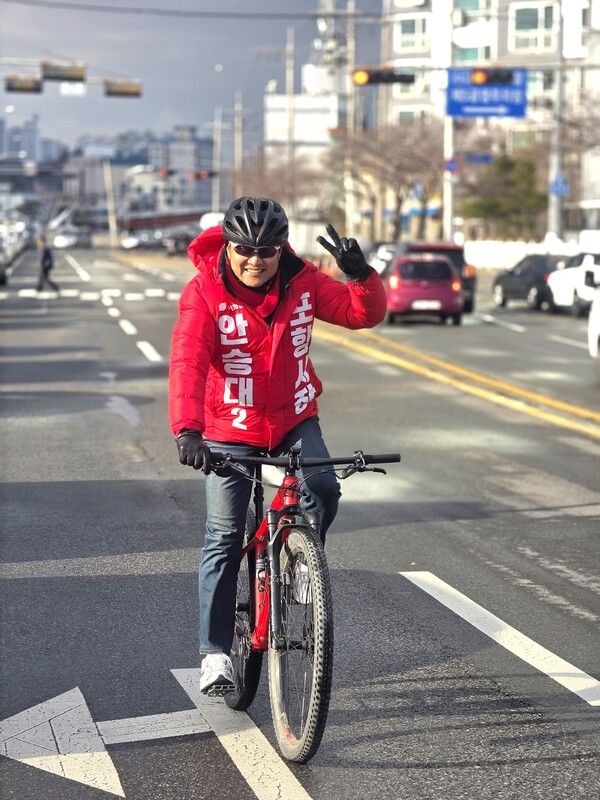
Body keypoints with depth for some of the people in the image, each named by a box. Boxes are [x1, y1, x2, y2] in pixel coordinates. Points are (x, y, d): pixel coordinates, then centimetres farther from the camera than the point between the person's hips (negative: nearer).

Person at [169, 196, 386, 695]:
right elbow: (188, 362, -29)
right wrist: (187, 430, -44)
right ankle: (216, 654, 10)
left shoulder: (302, 281, -8)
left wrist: (362, 275, -31)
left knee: (323, 493, -24)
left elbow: (363, 314, -9)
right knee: (224, 540, 0)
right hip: (230, 431, -2)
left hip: (294, 421, 2)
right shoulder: (205, 292, -17)